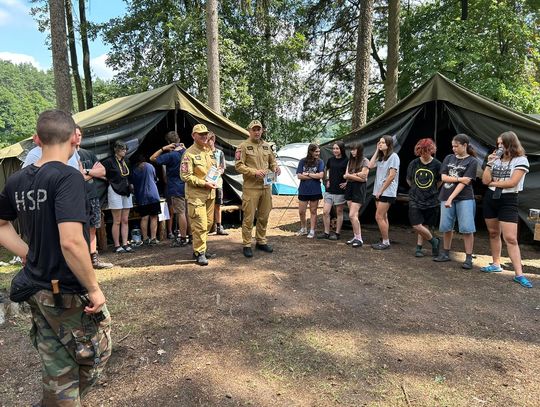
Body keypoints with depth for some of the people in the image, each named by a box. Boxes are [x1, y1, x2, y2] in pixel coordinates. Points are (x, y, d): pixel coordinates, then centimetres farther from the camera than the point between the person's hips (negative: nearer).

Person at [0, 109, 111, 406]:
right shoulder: (68, 177, -21)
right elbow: (71, 242, -30)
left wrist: (31, 257, 13)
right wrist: (94, 288, -19)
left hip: (36, 291, 7)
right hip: (69, 295, -7)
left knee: (57, 369, 21)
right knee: (95, 356, 17)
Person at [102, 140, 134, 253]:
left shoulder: (126, 162, 14)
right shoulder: (109, 161, -7)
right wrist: (109, 180, -5)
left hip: (126, 192, 7)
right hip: (115, 192, -6)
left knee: (125, 221, 6)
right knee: (117, 221, -2)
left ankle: (125, 244, 11)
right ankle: (117, 246, 4)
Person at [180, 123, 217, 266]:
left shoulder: (209, 151, 13)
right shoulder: (189, 154, -11)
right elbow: (185, 176, -15)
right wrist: (204, 183, -18)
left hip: (210, 194, 8)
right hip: (196, 195, -8)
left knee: (208, 223, 13)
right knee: (200, 225, -8)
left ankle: (200, 249, 27)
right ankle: (199, 253, 4)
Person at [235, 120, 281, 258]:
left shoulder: (267, 146, 14)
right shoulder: (244, 146, -4)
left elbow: (272, 161, 23)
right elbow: (238, 165, -10)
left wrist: (275, 167, 1)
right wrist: (254, 172, -20)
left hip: (266, 187, 6)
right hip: (251, 188, -6)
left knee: (264, 216, 13)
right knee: (248, 217, -2)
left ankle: (261, 242, 27)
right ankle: (246, 245, 9)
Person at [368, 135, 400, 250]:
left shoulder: (393, 156, -10)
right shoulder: (381, 157, 15)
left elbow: (392, 176, -16)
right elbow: (370, 166, 1)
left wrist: (381, 190, -14)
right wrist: (376, 151, 3)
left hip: (387, 192, -8)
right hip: (379, 191, 8)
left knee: (379, 217, -10)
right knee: (383, 217, 10)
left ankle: (386, 242, 0)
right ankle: (384, 240, 17)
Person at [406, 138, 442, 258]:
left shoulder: (437, 164, -4)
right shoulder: (414, 163, 0)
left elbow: (440, 182, 11)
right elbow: (409, 180, 14)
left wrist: (432, 191, 11)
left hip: (431, 201, -1)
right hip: (415, 199, 1)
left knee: (425, 225, 5)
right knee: (416, 225, -8)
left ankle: (419, 247, 21)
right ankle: (434, 241, 14)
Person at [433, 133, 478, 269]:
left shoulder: (472, 161, -2)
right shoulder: (449, 158, 11)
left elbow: (465, 183, -11)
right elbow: (443, 178, 3)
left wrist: (451, 198, -18)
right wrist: (459, 178, -12)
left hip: (464, 198, -4)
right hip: (446, 197, 4)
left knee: (466, 228, -5)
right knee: (446, 227, 8)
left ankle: (468, 258, 3)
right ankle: (445, 253, 22)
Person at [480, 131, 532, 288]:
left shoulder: (521, 160, -7)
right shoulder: (496, 159, 7)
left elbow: (512, 182, -18)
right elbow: (485, 181, -1)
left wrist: (493, 183, -6)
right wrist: (489, 163, -9)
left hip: (508, 201, -5)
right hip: (490, 199, 5)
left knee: (510, 238, -10)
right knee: (493, 233, 13)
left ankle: (519, 274, -7)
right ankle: (496, 264, 26)